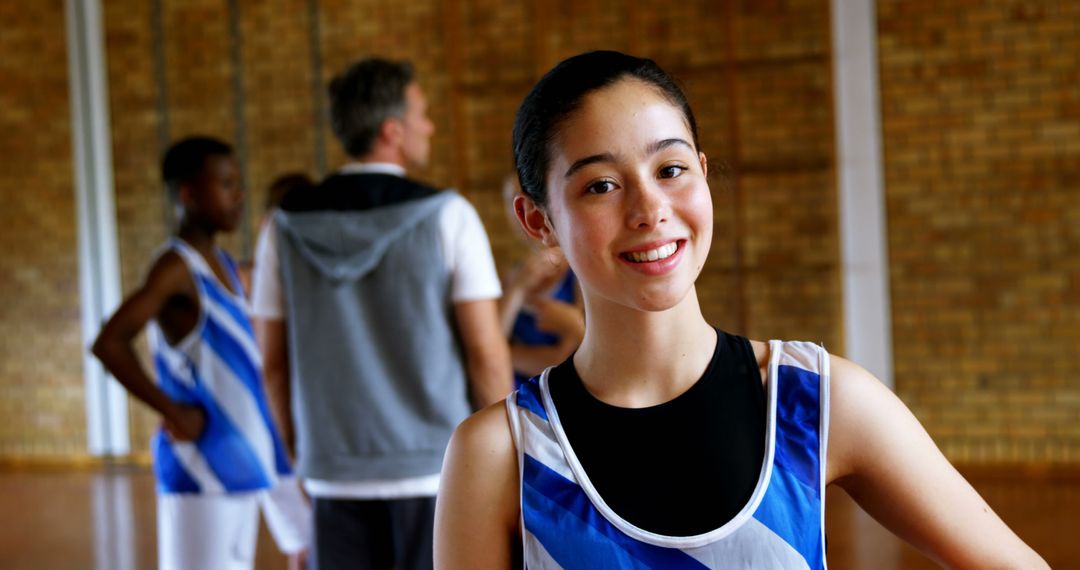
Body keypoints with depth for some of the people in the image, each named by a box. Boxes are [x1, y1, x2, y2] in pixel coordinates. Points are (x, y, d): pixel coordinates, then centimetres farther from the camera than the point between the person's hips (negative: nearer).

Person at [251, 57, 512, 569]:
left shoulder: (287, 229, 1)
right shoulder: (447, 216, -8)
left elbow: (275, 364, 6)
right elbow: (486, 353, -10)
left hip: (338, 475, 3)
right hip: (438, 470, -3)